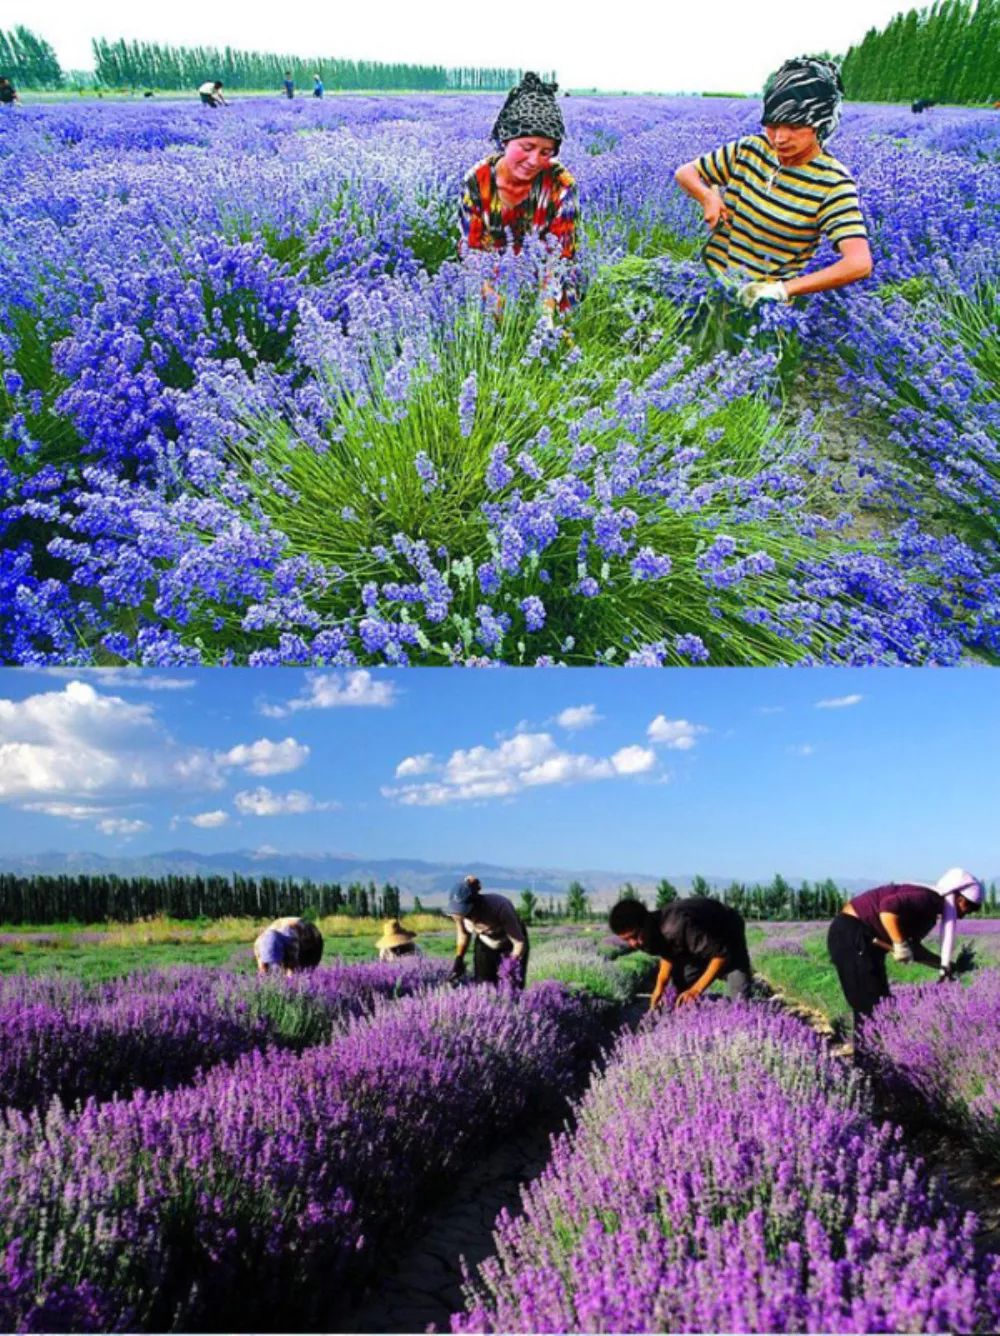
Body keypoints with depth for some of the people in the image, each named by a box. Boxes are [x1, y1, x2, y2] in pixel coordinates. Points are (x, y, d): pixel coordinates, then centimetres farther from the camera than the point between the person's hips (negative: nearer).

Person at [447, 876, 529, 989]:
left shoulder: (499, 907, -38)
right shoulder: (459, 911, -25)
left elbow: (520, 942, -26)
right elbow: (463, 933, -1)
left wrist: (510, 970, -28)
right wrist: (459, 959, -7)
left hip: (512, 944, -4)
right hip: (485, 943, 4)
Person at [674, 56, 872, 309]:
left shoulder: (833, 183, -13)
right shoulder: (750, 150, 3)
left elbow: (859, 264, -25)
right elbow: (684, 173, 16)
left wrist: (782, 289, -29)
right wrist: (708, 196, -7)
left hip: (762, 298, -3)